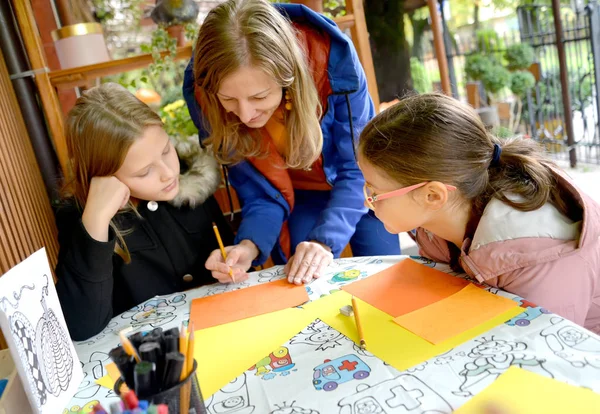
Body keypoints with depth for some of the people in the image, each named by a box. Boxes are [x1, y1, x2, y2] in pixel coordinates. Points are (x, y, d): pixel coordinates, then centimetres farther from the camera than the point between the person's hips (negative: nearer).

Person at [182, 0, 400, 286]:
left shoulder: (333, 57, -32)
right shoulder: (202, 96, -27)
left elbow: (358, 169, -24)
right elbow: (261, 195, -18)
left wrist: (325, 241, -38)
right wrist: (248, 246, -38)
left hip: (359, 189, 0)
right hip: (295, 199, 1)